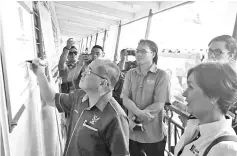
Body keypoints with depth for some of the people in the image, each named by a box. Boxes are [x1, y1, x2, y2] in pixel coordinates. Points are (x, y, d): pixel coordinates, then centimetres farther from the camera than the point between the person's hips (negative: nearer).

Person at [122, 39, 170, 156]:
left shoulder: (161, 75, -11)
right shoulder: (130, 73, 2)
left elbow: (159, 105, -16)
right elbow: (125, 99, -6)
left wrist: (135, 118, -16)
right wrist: (140, 113, -24)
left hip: (153, 134, -3)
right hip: (132, 131, 4)